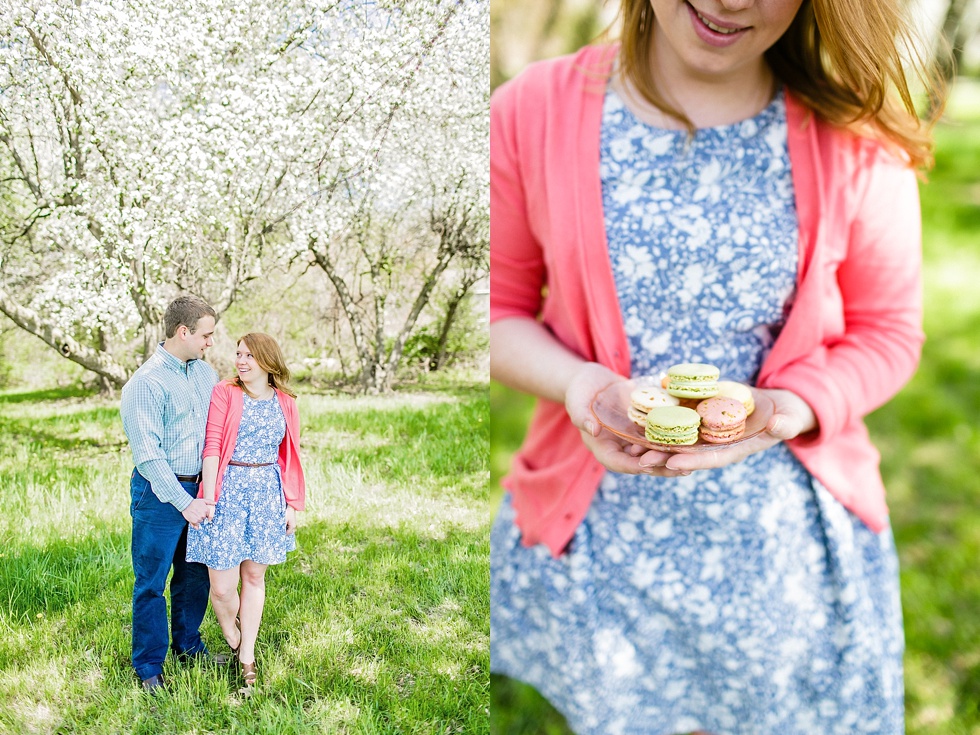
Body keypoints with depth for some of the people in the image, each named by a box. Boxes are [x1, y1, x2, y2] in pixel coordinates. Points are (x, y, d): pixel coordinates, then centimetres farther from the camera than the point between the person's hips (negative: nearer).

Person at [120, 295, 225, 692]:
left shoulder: (205, 372, 5)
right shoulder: (147, 383, -17)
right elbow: (147, 454, -19)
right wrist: (183, 502, -19)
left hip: (198, 489, 7)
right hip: (159, 494, -7)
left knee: (196, 573, 17)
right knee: (151, 581, 4)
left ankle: (188, 643, 36)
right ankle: (148, 666, 17)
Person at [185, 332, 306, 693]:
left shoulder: (284, 403, 7)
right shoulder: (224, 393, -4)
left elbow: (289, 457, 11)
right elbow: (212, 447, -9)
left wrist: (292, 505, 7)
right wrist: (208, 499, -16)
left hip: (267, 494, 3)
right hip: (228, 491, -3)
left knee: (254, 577, 10)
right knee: (222, 587, -3)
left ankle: (247, 657, 21)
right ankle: (234, 645, 23)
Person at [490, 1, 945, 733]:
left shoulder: (857, 141, -10)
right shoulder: (529, 115, -9)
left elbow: (887, 334, 0)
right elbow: (498, 308, -1)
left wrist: (791, 410, -20)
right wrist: (576, 382, -21)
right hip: (598, 538, 0)